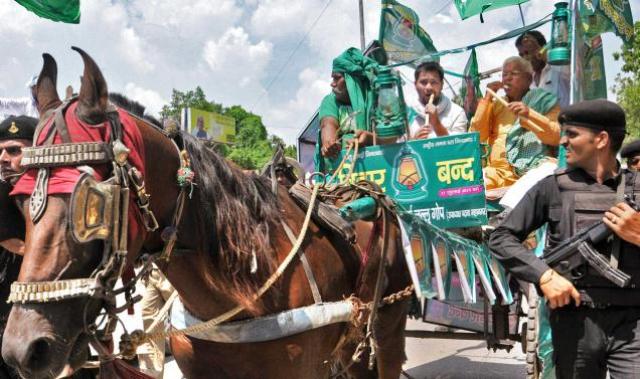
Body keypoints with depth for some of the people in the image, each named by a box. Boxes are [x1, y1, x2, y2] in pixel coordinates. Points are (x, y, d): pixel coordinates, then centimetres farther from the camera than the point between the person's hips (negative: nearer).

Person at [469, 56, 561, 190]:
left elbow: (557, 137, -2)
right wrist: (487, 99, 5)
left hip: (532, 170, -3)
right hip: (499, 172, 4)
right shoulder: (496, 105, 21)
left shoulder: (543, 100, 10)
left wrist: (530, 114, -15)